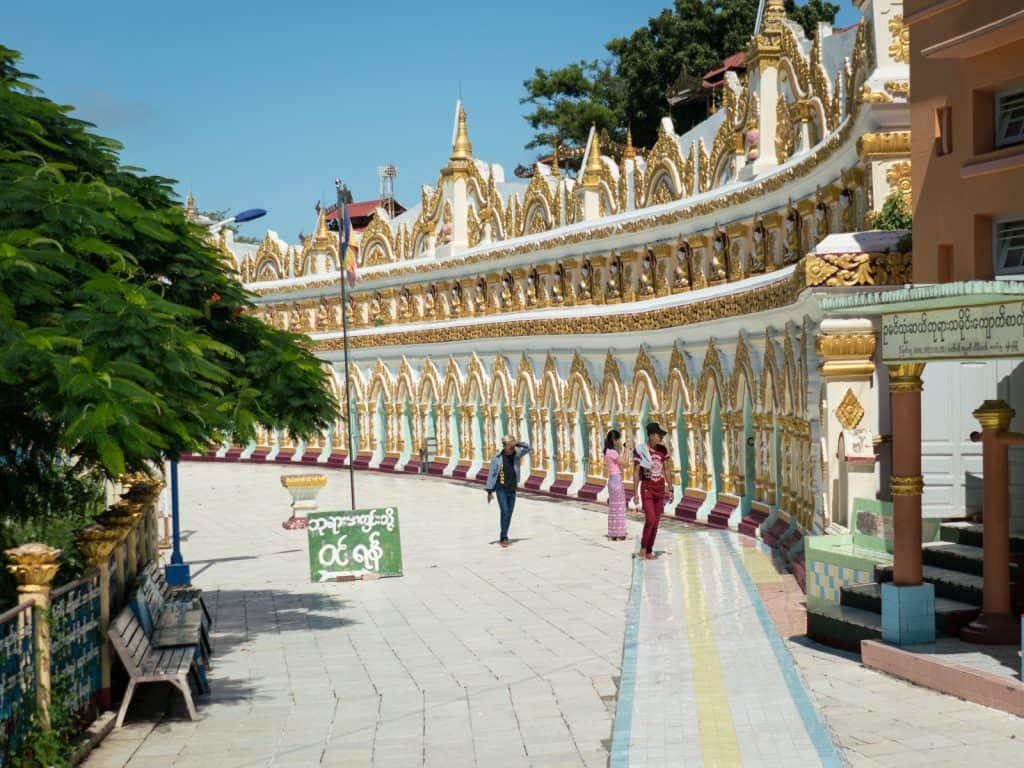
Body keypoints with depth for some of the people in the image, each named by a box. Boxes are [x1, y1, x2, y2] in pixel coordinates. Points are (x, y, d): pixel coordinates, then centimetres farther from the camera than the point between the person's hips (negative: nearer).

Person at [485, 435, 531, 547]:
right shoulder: (497, 458, -10)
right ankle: (504, 538, -8)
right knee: (505, 511, -13)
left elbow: (527, 448, -2)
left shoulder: (516, 454, 0)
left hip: (512, 489, 4)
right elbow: (491, 474, -6)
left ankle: (503, 537, 20)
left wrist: (518, 443, -21)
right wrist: (490, 491, -5)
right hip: (501, 489, -4)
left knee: (509, 513, 8)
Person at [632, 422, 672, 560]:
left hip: (660, 488, 5)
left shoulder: (662, 450, 3)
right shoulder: (640, 450, -11)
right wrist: (635, 493, -12)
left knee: (656, 522, 5)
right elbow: (636, 472, -9)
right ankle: (643, 548, 5)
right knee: (650, 520, -15)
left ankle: (649, 551, 15)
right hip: (646, 488, -5)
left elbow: (667, 470, 9)